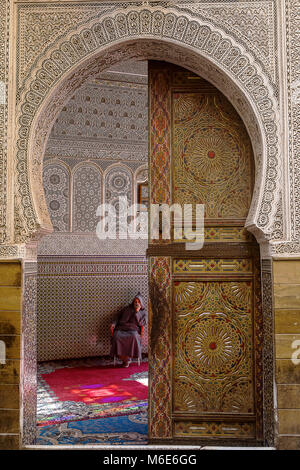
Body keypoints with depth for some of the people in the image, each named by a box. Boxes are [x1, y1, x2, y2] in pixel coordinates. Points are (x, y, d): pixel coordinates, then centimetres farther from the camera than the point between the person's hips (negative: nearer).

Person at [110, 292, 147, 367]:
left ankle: (127, 358, -22)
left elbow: (141, 323, 1)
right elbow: (118, 317, 22)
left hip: (133, 331, -1)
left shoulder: (143, 313, 18)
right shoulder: (126, 309, 22)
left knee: (133, 337, -38)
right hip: (121, 329, 1)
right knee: (117, 337, -34)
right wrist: (114, 324, 2)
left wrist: (137, 312, -2)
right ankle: (124, 359, -23)